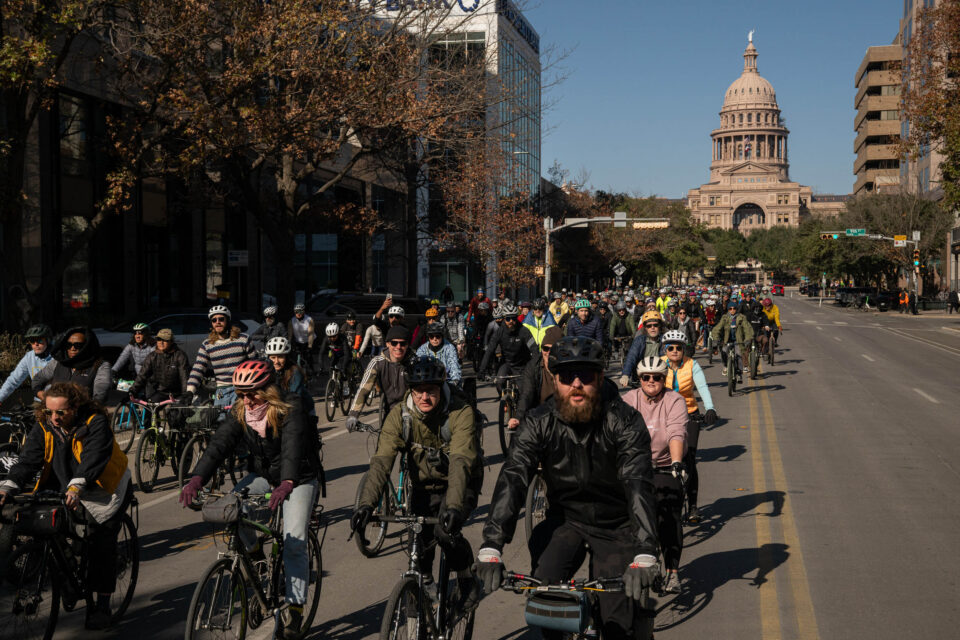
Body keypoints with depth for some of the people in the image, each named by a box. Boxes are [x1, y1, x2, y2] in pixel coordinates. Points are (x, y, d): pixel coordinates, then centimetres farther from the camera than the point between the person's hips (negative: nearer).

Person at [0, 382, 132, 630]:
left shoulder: (95, 423, -24)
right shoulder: (43, 427, -9)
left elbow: (94, 458, -37)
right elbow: (28, 459, -18)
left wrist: (77, 486, -54)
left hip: (103, 491, -5)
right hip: (63, 489, 5)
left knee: (101, 540, -10)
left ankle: (102, 605, -3)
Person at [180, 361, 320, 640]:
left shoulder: (290, 411, -25)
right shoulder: (240, 413, -10)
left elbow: (293, 449, -40)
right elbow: (219, 444, -23)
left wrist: (286, 485, -58)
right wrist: (196, 479, -40)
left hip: (298, 478, -4)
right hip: (262, 474, 5)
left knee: (294, 541, -17)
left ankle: (293, 608, -6)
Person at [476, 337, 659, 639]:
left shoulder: (624, 421, -19)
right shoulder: (538, 423, -14)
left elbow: (638, 485, -31)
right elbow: (512, 479, -25)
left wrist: (645, 555, -46)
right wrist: (491, 547, -40)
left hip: (617, 526, -2)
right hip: (566, 520, 2)